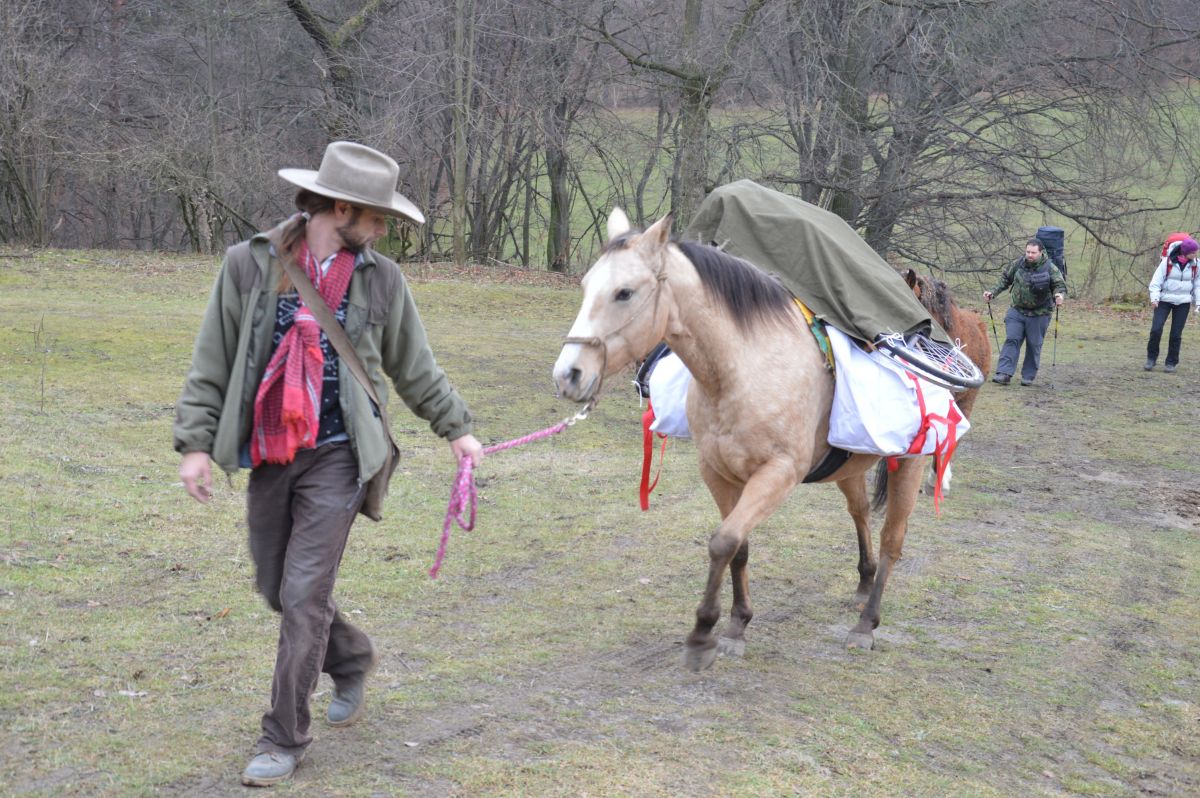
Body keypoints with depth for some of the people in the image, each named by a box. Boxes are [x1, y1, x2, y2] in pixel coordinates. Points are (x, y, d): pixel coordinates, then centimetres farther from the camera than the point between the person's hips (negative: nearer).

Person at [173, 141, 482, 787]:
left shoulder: (381, 279, -1)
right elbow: (211, 364, 1)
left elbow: (416, 370, 11)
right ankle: (351, 660, 43)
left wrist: (456, 429, 15)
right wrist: (196, 442, -4)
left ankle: (284, 739, 6)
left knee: (304, 595, -5)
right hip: (267, 455, 2)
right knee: (276, 587, 15)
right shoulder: (250, 265, -4)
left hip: (337, 457, -2)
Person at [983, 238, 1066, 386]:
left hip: (1039, 314, -2)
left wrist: (1059, 295, -29)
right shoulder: (1017, 264, 0)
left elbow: (1060, 285, -7)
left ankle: (1028, 376, 17)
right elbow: (1005, 279, 13)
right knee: (1011, 340, -8)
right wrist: (993, 292, 4)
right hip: (1017, 311, 2)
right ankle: (1004, 373, -12)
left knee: (1034, 345, 5)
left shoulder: (1050, 268, -9)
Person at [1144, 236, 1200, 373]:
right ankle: (1151, 358, 6)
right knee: (1156, 329, -12)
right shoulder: (1167, 261, -12)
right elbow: (1156, 281, -8)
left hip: (1183, 303, 2)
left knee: (1176, 334, 0)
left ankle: (1171, 362, 12)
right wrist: (1154, 298, -19)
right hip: (1164, 300, -2)